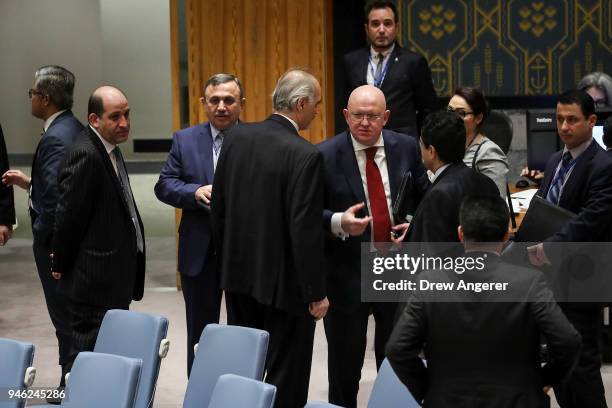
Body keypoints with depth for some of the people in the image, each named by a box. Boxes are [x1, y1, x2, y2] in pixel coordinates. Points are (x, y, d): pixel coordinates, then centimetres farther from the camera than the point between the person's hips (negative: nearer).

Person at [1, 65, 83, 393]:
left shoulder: (54, 138, -21)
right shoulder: (76, 129, 8)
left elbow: (55, 197, -26)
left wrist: (41, 236, -14)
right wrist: (28, 182, 12)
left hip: (55, 242, -10)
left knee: (65, 320, -1)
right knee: (76, 317, 16)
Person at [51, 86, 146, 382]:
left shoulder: (109, 150, 12)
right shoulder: (85, 155, -19)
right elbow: (69, 214, -17)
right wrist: (61, 265, -7)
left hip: (114, 277, 10)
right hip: (96, 279, -10)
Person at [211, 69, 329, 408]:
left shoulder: (237, 136, 0)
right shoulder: (305, 155, -19)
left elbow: (219, 206, 8)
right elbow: (305, 230, -20)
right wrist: (316, 292, -12)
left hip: (239, 272, 7)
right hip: (283, 280, -7)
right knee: (286, 379, 4)